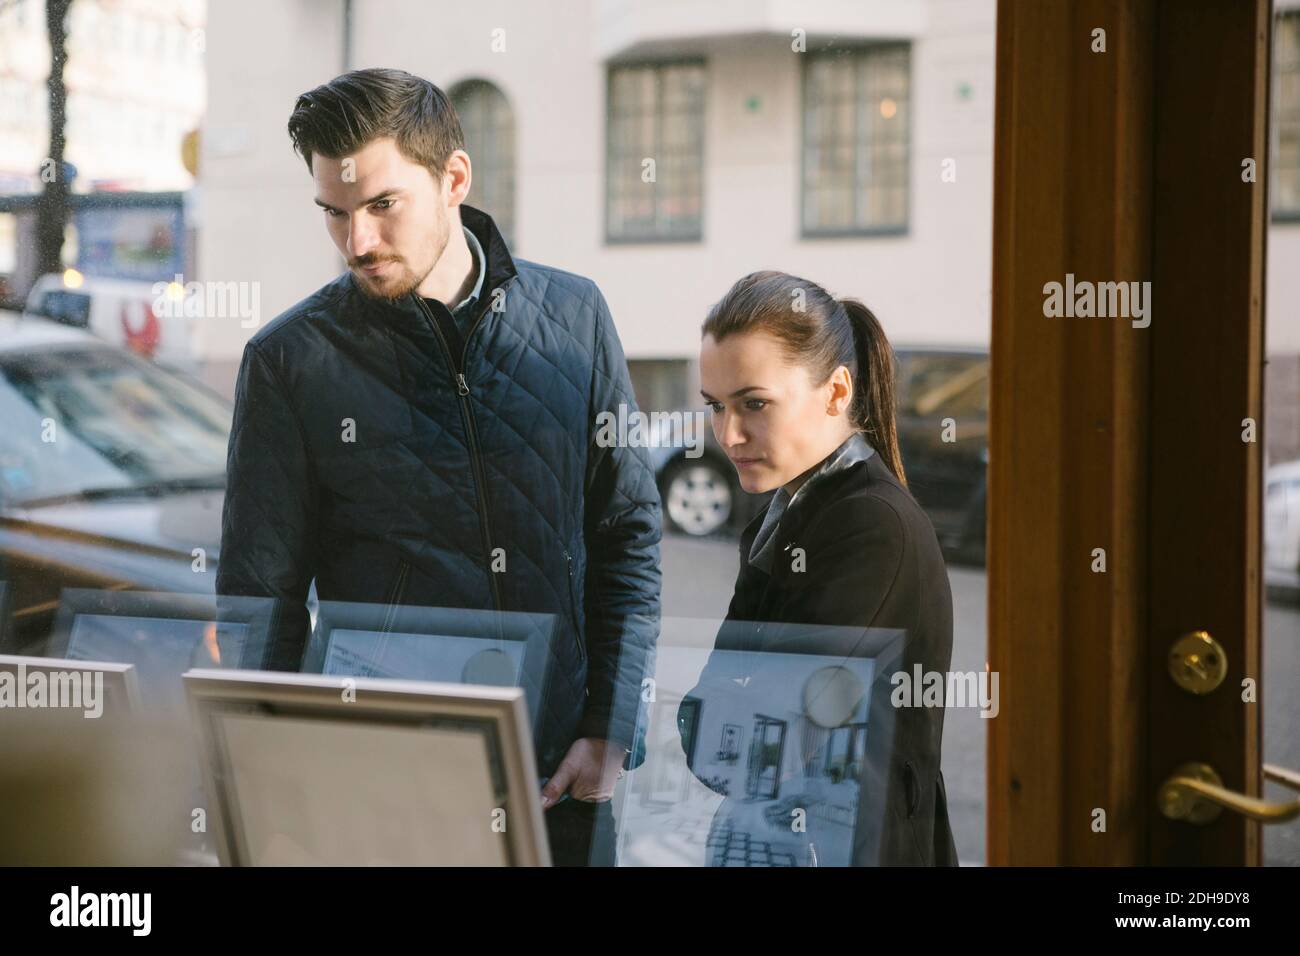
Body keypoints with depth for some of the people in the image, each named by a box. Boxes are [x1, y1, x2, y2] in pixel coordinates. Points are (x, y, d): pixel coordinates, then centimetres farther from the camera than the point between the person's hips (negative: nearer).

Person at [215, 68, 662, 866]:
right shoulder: (291, 360, -4)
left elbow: (630, 535, 6)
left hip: (560, 774, 2)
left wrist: (609, 730, -1)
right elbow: (262, 604, -1)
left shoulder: (574, 317, 1)